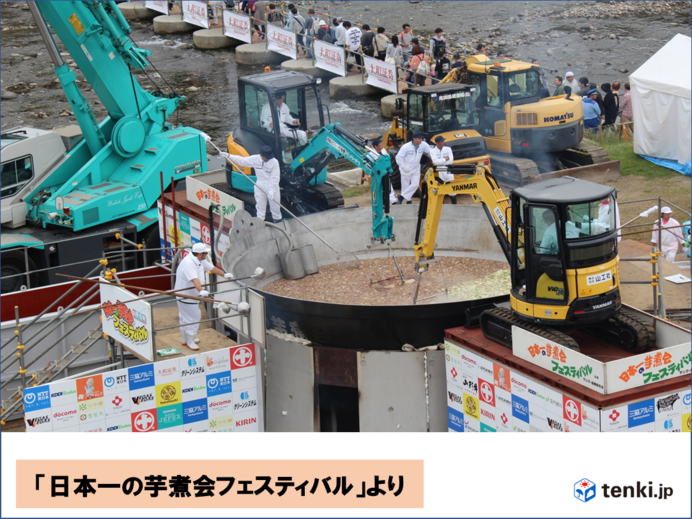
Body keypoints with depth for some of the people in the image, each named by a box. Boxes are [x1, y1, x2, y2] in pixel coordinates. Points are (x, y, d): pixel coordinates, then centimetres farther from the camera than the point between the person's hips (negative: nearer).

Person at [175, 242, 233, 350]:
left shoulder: (200, 261, 2)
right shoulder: (188, 263, -30)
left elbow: (211, 267, 17)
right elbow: (194, 279, -44)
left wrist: (224, 275, 26)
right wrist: (201, 291, -57)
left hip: (191, 295, 10)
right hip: (185, 296, -10)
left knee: (184, 317, 22)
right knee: (194, 317, -4)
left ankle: (185, 339, 36)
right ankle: (189, 341, 9)